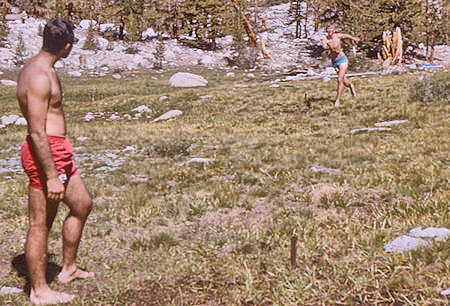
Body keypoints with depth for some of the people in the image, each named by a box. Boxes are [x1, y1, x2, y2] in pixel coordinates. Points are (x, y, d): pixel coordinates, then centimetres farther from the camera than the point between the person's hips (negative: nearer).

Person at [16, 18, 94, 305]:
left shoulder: (37, 67, 11)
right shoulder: (40, 77, -21)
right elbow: (37, 133, -23)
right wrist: (52, 176, -22)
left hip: (59, 150, 11)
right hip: (45, 152, -11)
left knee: (82, 204, 20)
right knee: (41, 224, 0)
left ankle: (68, 269, 33)